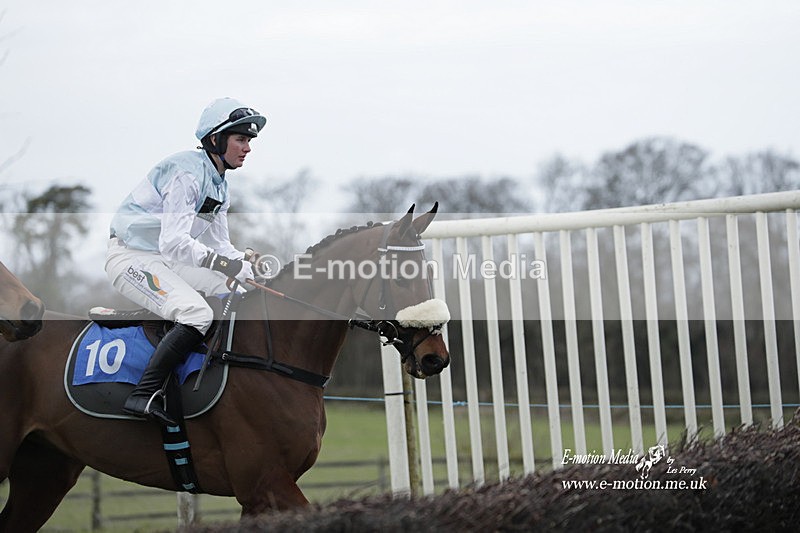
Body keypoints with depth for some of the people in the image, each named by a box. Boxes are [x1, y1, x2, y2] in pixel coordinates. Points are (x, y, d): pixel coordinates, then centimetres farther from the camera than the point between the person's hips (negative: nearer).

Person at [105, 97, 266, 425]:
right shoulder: (187, 172, -19)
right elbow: (174, 243, -29)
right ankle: (142, 397, -31)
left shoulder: (219, 185, 13)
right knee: (197, 314, -28)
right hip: (130, 257, -10)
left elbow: (219, 245, 14)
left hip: (165, 257, 10)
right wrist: (229, 265, -36)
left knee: (235, 291, 4)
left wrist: (249, 263, -6)